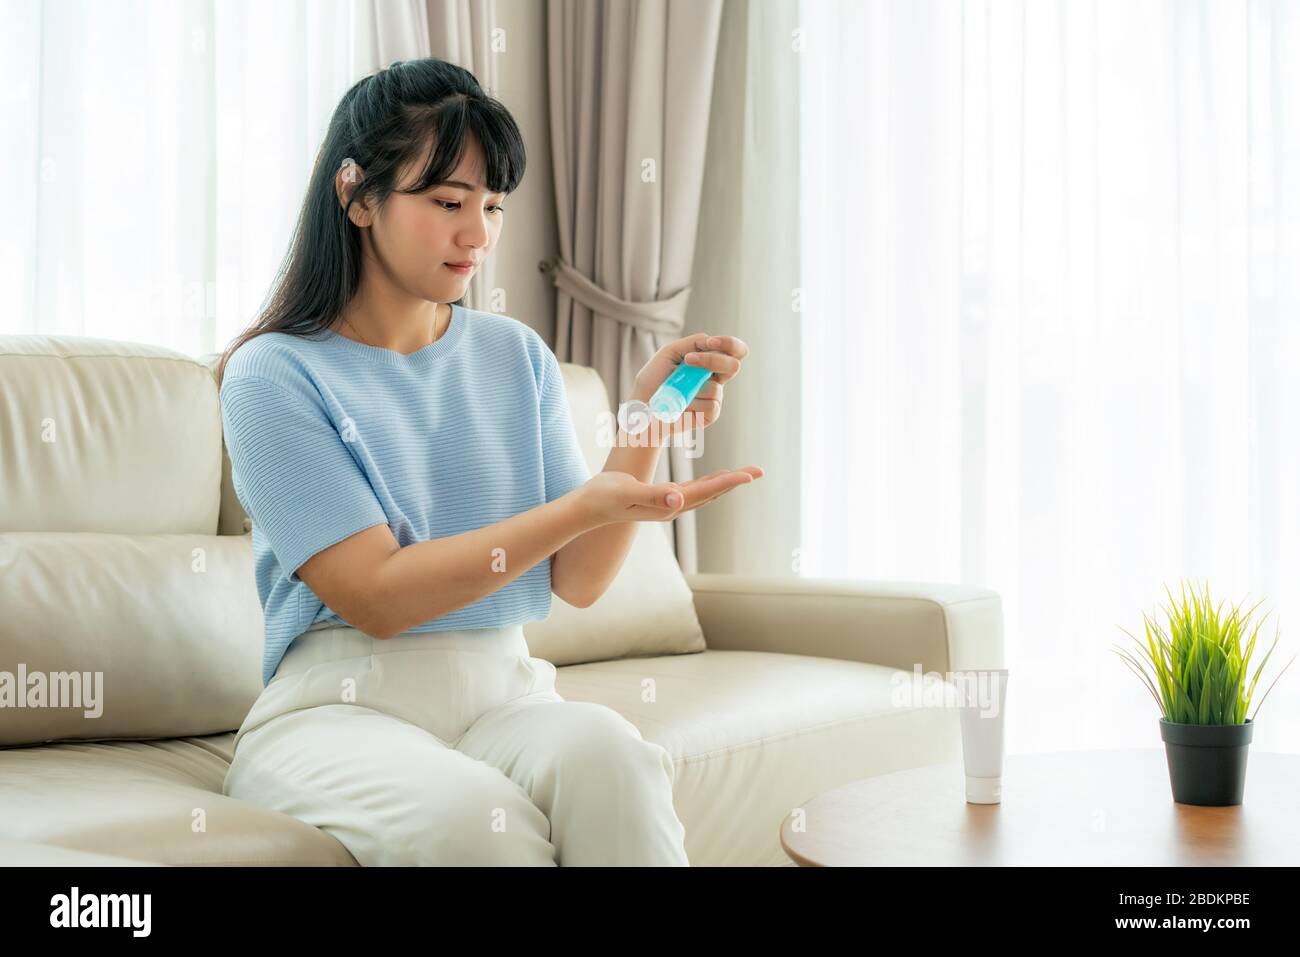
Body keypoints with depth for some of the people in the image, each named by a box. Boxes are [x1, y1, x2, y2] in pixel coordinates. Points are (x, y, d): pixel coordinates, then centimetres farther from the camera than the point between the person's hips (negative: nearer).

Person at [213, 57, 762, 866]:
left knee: (600, 746, -32)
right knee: (468, 812, -37)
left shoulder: (517, 357, 10)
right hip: (341, 709, -3)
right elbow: (375, 597, -13)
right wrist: (584, 507, -21)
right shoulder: (273, 376, -4)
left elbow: (578, 582, 4)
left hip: (504, 697, 4)